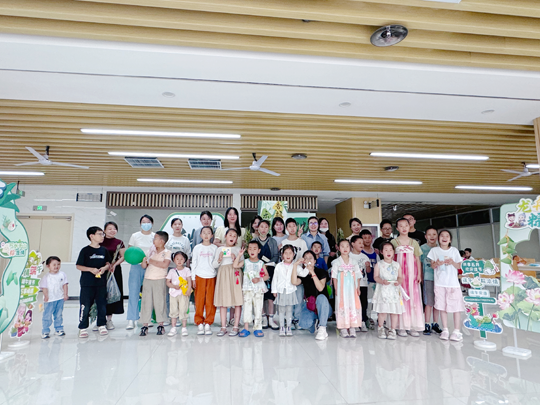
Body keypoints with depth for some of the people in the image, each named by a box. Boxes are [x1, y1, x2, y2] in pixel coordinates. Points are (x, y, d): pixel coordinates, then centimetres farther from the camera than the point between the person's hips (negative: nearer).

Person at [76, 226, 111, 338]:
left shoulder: (104, 250, 8)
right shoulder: (85, 250, -5)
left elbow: (108, 263, 15)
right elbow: (78, 266, -4)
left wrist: (104, 268, -6)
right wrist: (91, 269, -17)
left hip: (101, 283, 4)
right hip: (87, 284, -4)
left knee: (102, 305, 9)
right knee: (85, 306, -1)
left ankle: (101, 325, 23)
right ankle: (83, 328, 13)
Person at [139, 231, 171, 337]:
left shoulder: (167, 252, -1)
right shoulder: (151, 251, 13)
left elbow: (165, 264, -18)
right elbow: (144, 266, 14)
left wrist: (152, 261, -12)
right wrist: (144, 261, -8)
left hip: (160, 280, -4)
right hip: (148, 279, 4)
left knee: (160, 301, 1)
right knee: (146, 301, 3)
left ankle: (160, 325, 13)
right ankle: (145, 325, 11)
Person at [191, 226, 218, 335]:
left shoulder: (215, 248, 7)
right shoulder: (197, 248, 7)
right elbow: (193, 263, 8)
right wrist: (193, 278, 4)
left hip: (212, 277, 0)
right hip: (199, 276, 0)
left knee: (210, 300, 0)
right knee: (199, 300, 0)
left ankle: (208, 324, 10)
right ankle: (200, 324, 11)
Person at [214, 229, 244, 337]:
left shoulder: (238, 249, 9)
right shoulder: (219, 249, 11)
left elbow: (242, 265, 5)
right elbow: (214, 265, 9)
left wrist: (236, 259, -12)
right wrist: (219, 259, -9)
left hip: (235, 275, -1)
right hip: (223, 275, 1)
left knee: (237, 302, -2)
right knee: (222, 302, 2)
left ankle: (236, 327, 7)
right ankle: (223, 327, 11)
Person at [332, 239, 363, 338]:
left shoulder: (353, 262, 10)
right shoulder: (337, 262, 2)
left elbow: (357, 276, 11)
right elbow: (334, 277, 0)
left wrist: (358, 288, 3)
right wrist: (336, 289, -6)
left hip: (352, 289, 3)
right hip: (341, 288, -3)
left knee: (353, 306, 1)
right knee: (342, 306, -3)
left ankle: (352, 328, 9)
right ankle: (343, 329, 5)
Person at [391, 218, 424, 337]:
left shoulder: (414, 242, 10)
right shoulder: (394, 242, 3)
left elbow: (418, 260, 10)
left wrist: (419, 274, 2)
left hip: (412, 274, 2)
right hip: (399, 274, -2)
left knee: (414, 298, 1)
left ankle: (413, 327, 9)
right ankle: (402, 327, 5)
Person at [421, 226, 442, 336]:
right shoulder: (423, 248, 2)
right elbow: (419, 263, 3)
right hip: (428, 278, -3)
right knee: (429, 302, -2)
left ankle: (435, 324, 20)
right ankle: (427, 325, 7)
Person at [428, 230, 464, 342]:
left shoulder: (454, 250, 5)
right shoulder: (434, 250, 6)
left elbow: (459, 266, 6)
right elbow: (432, 265, 7)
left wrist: (452, 262, -14)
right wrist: (437, 263, -15)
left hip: (453, 283, 0)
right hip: (440, 283, 0)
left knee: (456, 307, -1)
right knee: (442, 307, 5)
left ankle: (457, 331, 8)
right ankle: (445, 330, 14)